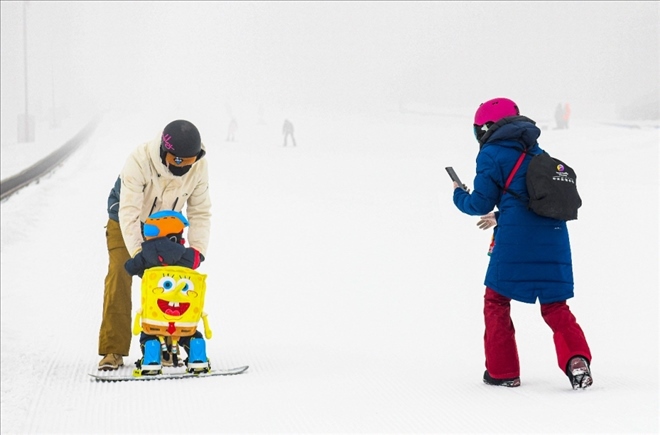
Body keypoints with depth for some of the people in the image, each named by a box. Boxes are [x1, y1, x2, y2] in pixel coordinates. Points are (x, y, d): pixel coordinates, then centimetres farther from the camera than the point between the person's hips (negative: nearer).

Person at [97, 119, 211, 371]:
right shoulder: (139, 161, -38)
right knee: (119, 276, -16)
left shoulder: (199, 166, -24)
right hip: (126, 224, -3)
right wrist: (138, 252, -46)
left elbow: (200, 212, -13)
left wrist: (198, 249, -24)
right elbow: (129, 212, -38)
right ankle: (113, 350, -11)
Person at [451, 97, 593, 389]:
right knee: (554, 305, 12)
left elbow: (480, 204, 1)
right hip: (554, 235, 6)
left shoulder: (491, 154, 1)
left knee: (497, 300, 11)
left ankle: (502, 372, 11)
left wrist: (458, 196, 21)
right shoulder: (537, 152, 22)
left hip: (515, 239, -5)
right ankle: (577, 360, -10)